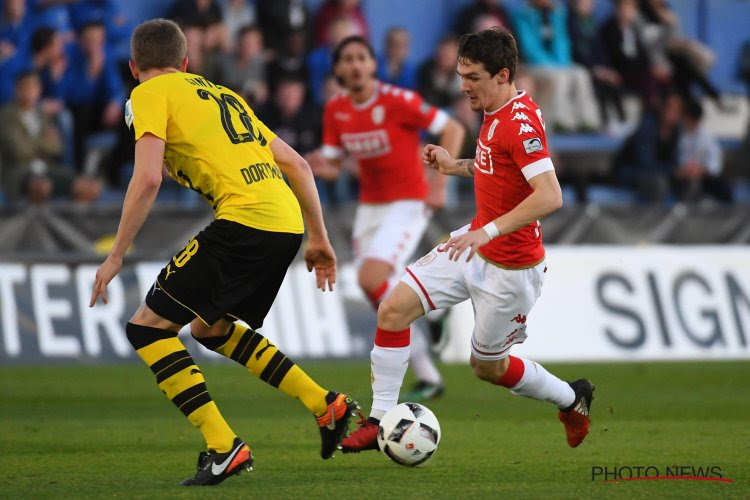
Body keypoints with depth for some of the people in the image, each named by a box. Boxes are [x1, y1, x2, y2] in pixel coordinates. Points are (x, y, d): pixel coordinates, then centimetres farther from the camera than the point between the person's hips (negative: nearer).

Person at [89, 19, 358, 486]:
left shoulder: (150, 95, 6)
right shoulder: (220, 93, 28)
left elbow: (148, 179, -9)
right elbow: (296, 164, 24)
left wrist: (115, 256, -4)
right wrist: (319, 238, 28)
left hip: (244, 219, -8)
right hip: (288, 220, 8)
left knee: (148, 326, 0)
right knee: (210, 327, 27)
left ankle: (224, 447, -11)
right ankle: (328, 405, 23)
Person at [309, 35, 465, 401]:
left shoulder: (396, 101, -17)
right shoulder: (335, 110, 1)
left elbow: (453, 129, -13)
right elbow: (331, 165, 6)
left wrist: (439, 182, -20)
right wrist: (322, 168, -19)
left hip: (407, 203, -7)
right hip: (370, 206, 7)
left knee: (371, 279, -25)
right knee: (378, 292, 7)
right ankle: (428, 376, 20)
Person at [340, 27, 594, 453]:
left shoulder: (520, 122, -24)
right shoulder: (496, 113, 6)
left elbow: (550, 196, -34)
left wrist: (488, 231, -37)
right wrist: (456, 167, 10)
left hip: (511, 266, -9)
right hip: (476, 245, 9)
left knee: (487, 366, 8)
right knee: (394, 309, -3)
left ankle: (572, 399, 33)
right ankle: (380, 422, 3)